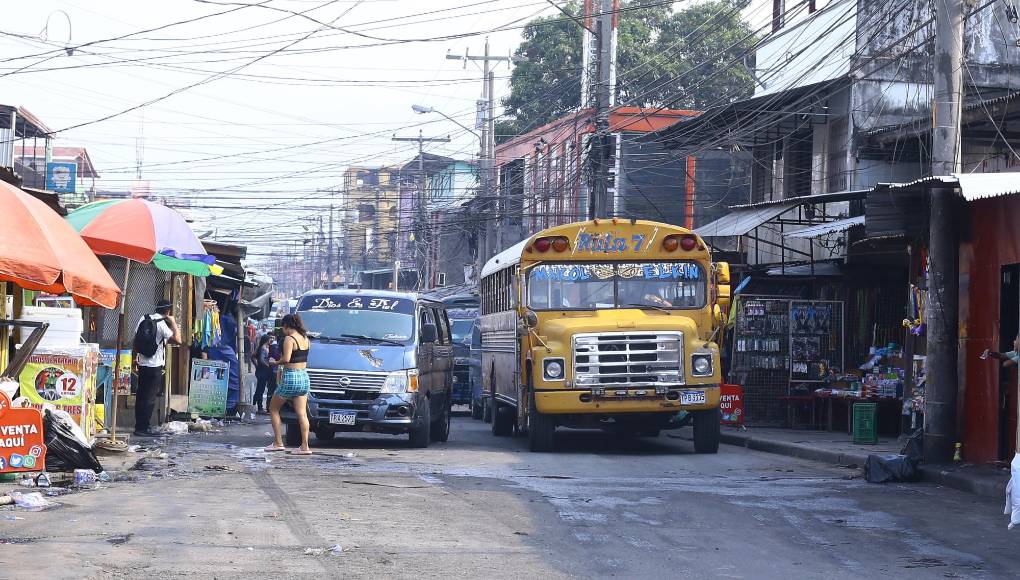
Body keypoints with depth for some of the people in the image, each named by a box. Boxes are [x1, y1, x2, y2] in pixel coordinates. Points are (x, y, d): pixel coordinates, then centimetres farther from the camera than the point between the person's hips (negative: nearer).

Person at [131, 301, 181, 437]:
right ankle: (142, 428, -1)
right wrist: (173, 323, -8)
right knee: (150, 398, -1)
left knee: (141, 396, 13)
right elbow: (177, 340, -19)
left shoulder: (144, 319, 6)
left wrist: (134, 359, 17)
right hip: (155, 366, -7)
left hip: (142, 364, 7)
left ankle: (139, 426, 19)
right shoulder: (162, 324, -14)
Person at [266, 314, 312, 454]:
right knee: (302, 413, 4)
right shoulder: (305, 339, 10)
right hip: (304, 377, 7)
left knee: (273, 409, 10)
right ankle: (305, 446, -2)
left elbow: (286, 359, -22)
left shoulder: (289, 339, -14)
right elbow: (304, 357, 12)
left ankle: (278, 443, 7)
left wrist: (275, 362, -5)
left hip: (291, 378, -7)